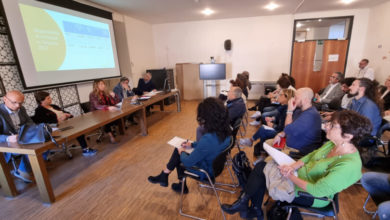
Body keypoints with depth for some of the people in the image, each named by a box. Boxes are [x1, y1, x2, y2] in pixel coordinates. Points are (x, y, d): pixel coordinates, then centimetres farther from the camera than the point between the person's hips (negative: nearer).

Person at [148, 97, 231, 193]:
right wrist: (192, 144, 9)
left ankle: (164, 177, 29)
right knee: (179, 155, 15)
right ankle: (181, 185, 32)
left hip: (206, 171, -7)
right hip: (215, 164, 7)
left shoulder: (207, 139, -39)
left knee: (178, 154, 6)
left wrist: (181, 152, -4)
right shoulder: (225, 131, -14)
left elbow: (188, 162, -23)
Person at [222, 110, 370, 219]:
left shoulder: (348, 165, -32)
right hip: (301, 174, 8)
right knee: (261, 166, 0)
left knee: (261, 169, -8)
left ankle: (247, 205, 19)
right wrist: (293, 166, -12)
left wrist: (290, 176, -20)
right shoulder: (333, 144, -7)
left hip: (310, 195, -7)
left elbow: (317, 190, -32)